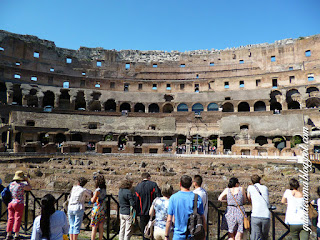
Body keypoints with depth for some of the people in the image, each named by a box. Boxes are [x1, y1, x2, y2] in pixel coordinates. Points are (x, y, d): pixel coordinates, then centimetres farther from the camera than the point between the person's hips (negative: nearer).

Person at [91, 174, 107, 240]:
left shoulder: (97, 190, -19)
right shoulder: (104, 189, 2)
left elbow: (93, 200, -12)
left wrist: (91, 198, 8)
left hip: (96, 209, -7)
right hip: (103, 208, 7)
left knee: (94, 228, 3)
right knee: (101, 227, 12)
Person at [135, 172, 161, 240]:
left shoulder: (137, 187, 0)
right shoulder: (153, 185, -7)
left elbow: (136, 201, 2)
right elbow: (158, 197, -10)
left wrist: (137, 213, 8)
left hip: (143, 213, 1)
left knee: (144, 230, 11)